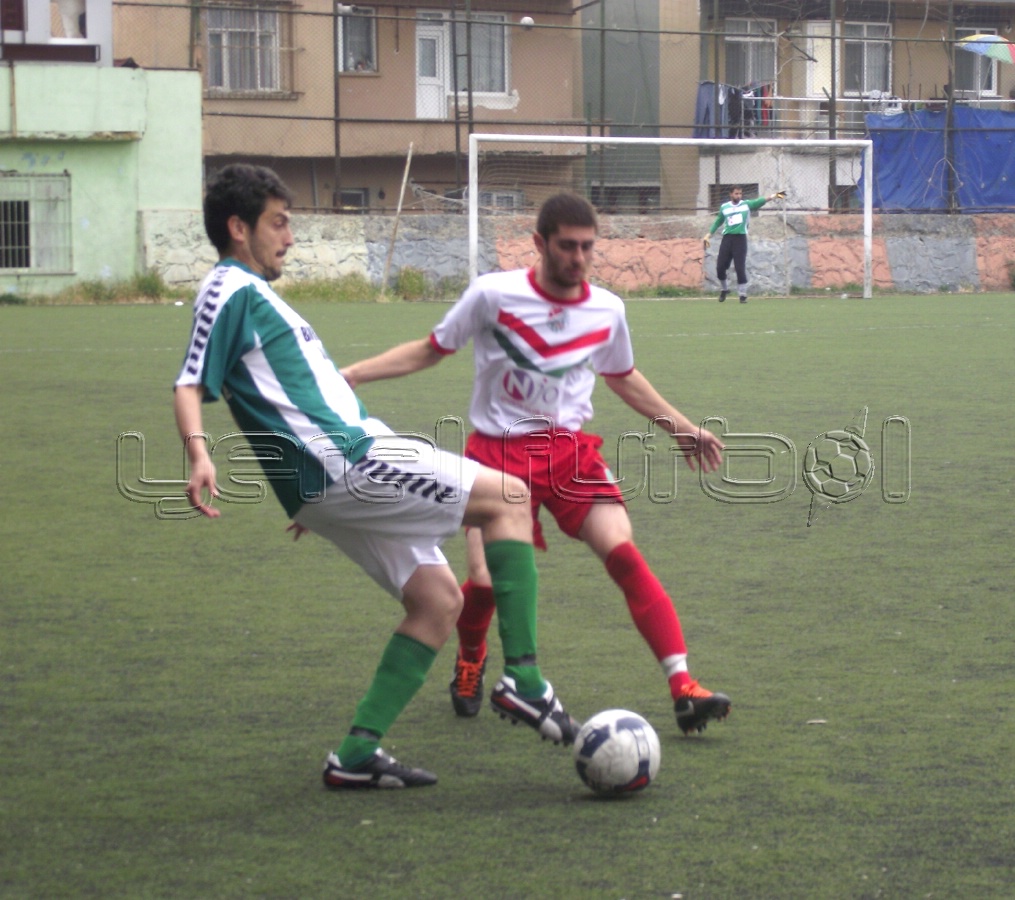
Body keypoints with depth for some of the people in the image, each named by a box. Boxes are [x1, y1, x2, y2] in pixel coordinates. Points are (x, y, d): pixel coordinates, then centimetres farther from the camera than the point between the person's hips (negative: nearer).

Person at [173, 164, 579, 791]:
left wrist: (317, 494, 38)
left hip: (344, 478, 10)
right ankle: (523, 679, -13)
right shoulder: (231, 290, -6)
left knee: (438, 599, 9)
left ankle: (358, 753, 4)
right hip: (343, 461, -10)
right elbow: (191, 387, -17)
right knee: (508, 498, -7)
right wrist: (199, 454, -35)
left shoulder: (254, 292, 24)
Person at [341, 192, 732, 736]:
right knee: (486, 581, -14)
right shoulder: (493, 294, -8)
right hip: (499, 451, -2)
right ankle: (470, 663, 23)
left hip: (571, 451, 2)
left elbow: (622, 377, 24)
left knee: (624, 555, -19)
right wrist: (352, 375, -3)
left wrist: (682, 427, 26)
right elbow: (431, 350, 6)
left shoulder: (607, 310, 3)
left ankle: (683, 687, -20)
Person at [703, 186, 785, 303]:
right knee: (720, 267, 1)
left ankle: (743, 294, 3)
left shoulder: (747, 205, 2)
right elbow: (718, 222, 21)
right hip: (727, 238, 3)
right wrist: (708, 235, 17)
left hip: (740, 239, -3)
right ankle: (724, 289, 26)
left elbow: (759, 201, -13)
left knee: (740, 268, -7)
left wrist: (771, 197, -29)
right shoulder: (724, 207, 9)